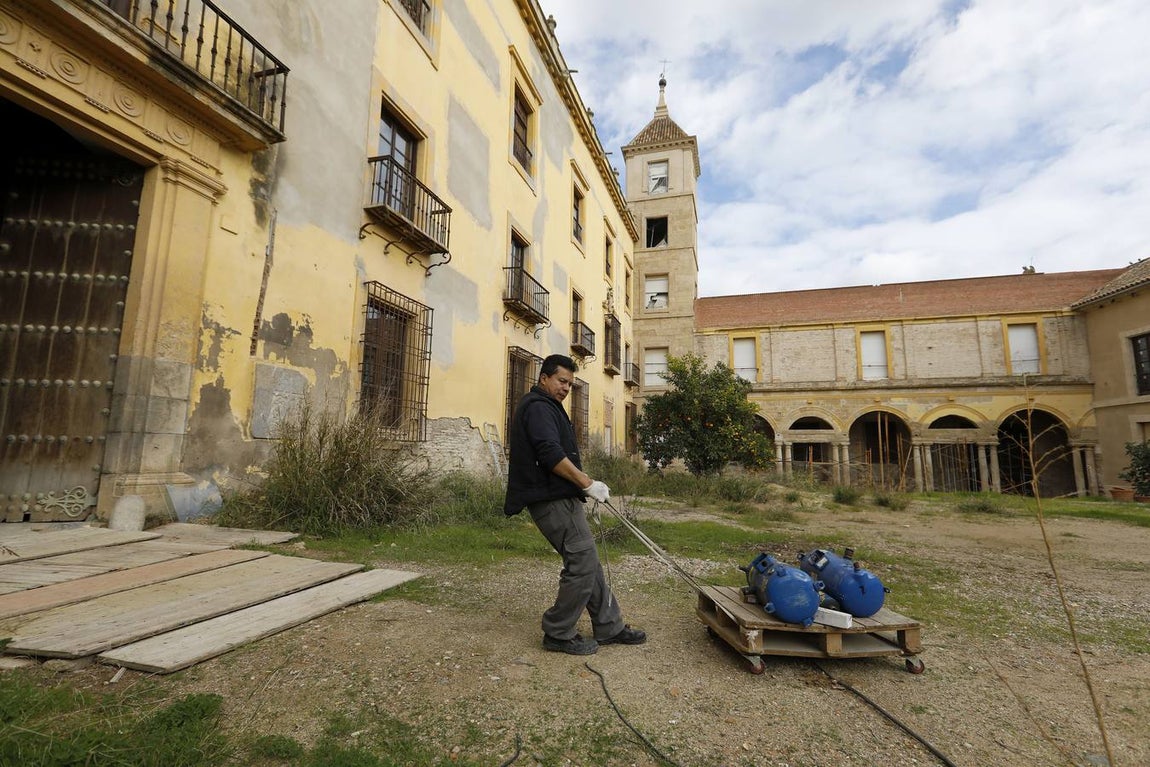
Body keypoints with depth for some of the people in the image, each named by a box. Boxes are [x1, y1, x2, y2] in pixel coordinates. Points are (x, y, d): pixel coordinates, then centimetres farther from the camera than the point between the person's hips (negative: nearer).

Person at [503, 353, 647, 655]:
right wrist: (587, 483, -21)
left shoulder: (545, 407, 23)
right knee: (583, 564, -6)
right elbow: (551, 454, -24)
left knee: (587, 563, 14)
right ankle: (558, 635, 8)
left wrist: (583, 484, 22)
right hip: (554, 501, -11)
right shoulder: (538, 407, -12)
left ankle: (609, 627, 24)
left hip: (559, 500, 11)